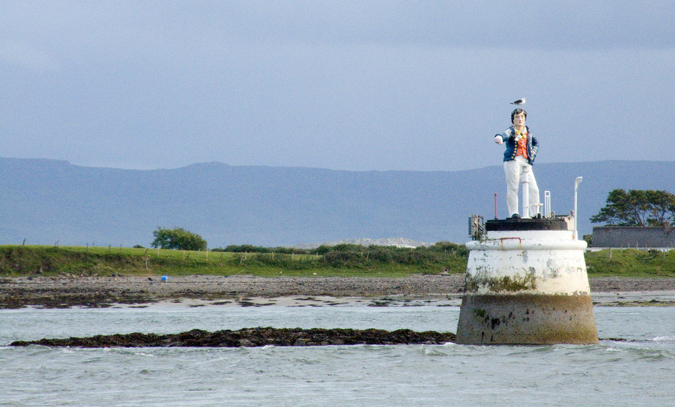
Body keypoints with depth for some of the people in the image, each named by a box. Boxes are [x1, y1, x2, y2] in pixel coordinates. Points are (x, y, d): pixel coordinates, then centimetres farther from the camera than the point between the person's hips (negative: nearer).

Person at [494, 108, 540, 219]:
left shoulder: (528, 131, 16)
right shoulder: (511, 131, -1)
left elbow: (536, 143, 31)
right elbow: (506, 135, -25)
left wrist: (532, 154, 13)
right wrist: (499, 138, -49)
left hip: (526, 162, 5)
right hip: (513, 161, -5)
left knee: (533, 188, -2)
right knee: (513, 188, -6)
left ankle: (534, 213, 4)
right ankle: (513, 213, -1)